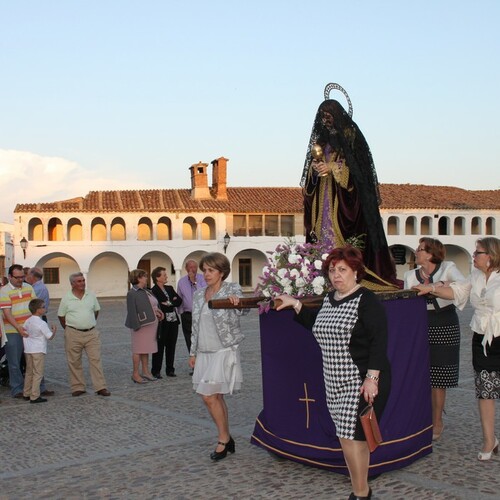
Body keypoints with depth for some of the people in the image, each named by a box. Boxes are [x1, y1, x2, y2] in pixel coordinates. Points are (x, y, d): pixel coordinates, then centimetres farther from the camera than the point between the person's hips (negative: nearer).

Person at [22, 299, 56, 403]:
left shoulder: (27, 321, 6)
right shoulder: (42, 323, -16)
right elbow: (50, 337, -13)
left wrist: (26, 347, 16)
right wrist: (54, 329, 4)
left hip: (28, 350, 8)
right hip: (38, 351, -7)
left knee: (29, 372, 18)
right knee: (38, 374, -2)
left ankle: (26, 394, 24)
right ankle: (35, 396, -3)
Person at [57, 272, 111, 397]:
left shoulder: (91, 295, 4)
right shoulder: (66, 298, -3)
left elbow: (96, 310, 18)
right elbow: (61, 316, 7)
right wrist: (69, 329, 8)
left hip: (91, 333, 1)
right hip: (73, 334, -1)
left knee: (96, 359, -2)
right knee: (74, 362, 4)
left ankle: (100, 387, 0)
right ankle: (78, 388, 15)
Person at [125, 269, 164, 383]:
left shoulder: (145, 291, 13)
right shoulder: (132, 293, -14)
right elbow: (132, 311, -17)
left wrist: (156, 310, 2)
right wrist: (136, 326, -20)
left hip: (150, 324, 9)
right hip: (141, 325, -9)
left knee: (145, 349, 14)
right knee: (138, 349, -1)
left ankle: (146, 372, 22)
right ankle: (135, 374, 7)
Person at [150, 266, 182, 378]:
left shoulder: (170, 288, 14)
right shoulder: (153, 291, -8)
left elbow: (179, 301, 3)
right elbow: (159, 306, -18)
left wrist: (169, 303, -11)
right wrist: (173, 302, -8)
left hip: (173, 321, 6)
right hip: (162, 323, -6)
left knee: (171, 347, 10)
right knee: (159, 347, 1)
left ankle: (170, 370, 18)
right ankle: (156, 371, 9)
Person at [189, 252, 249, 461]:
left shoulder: (232, 289, -7)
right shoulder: (199, 295, 9)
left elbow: (243, 309, -26)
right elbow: (195, 326, 15)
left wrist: (237, 302, -48)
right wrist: (193, 352, 14)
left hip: (224, 352, -6)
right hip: (204, 353, 6)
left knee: (209, 396, -10)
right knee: (215, 397, 11)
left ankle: (223, 440, 5)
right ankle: (226, 439, 24)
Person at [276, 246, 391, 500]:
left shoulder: (366, 300, -11)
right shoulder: (329, 299, 11)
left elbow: (379, 341, -17)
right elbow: (318, 327, 26)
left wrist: (372, 378, -22)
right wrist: (296, 305, 18)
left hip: (363, 382, -7)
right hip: (335, 382, 7)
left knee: (351, 437, -9)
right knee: (354, 438, 12)